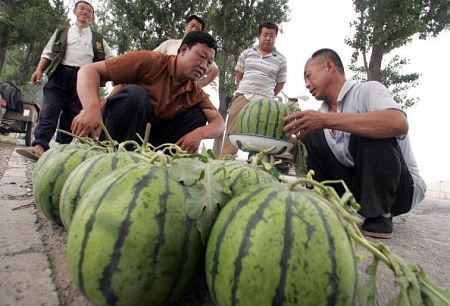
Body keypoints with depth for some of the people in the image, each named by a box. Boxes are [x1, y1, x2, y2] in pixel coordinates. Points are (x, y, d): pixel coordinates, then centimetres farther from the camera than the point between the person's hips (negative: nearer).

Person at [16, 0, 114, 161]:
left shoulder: (97, 38, 21)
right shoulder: (62, 32, 21)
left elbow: (110, 57, 21)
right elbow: (48, 53, 15)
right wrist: (39, 70, -1)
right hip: (60, 73, 0)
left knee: (71, 115, -2)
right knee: (49, 110, -13)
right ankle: (39, 146, -22)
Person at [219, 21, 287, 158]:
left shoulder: (281, 59, 7)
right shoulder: (246, 53, 11)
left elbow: (280, 84, 10)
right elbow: (239, 76, 16)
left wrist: (268, 97, 9)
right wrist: (244, 92, 11)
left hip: (264, 102, 0)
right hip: (242, 97, 1)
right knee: (232, 130, -4)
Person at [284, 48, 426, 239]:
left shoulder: (367, 90, -14)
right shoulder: (323, 113, 6)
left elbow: (398, 124, -36)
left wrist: (328, 120, -38)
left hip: (401, 186, -5)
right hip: (356, 185, 5)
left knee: (367, 131, -32)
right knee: (310, 137, -6)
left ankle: (379, 215, -16)